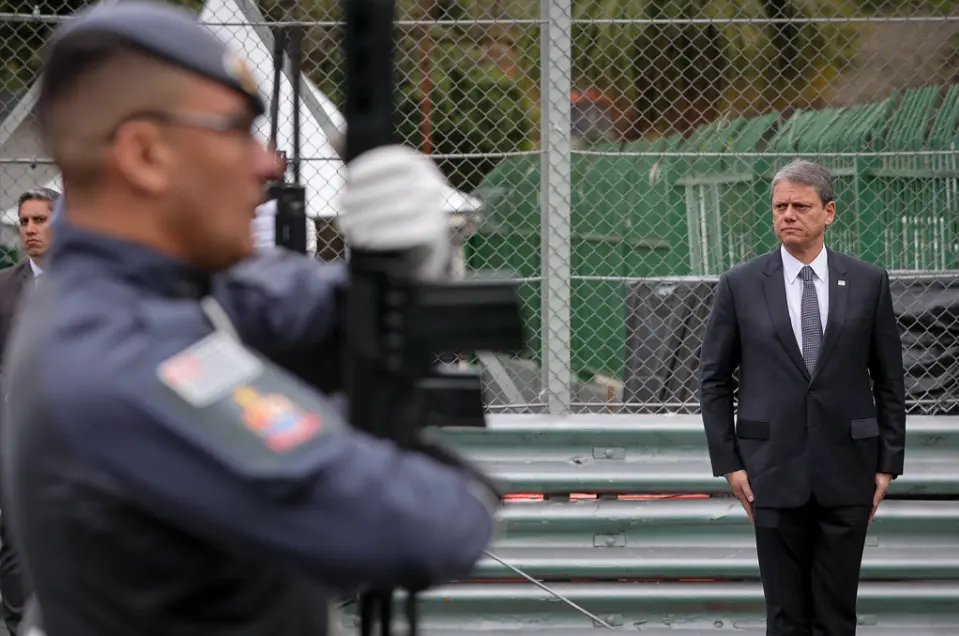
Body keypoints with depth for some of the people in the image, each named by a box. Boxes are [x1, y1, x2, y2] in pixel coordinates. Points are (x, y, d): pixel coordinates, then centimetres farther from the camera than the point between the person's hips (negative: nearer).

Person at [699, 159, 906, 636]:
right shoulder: (740, 285, 1)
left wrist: (888, 463, 2)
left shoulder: (868, 283, 3)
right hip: (774, 471, -1)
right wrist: (728, 462, -1)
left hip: (846, 471, 1)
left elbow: (889, 381, 7)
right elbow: (714, 380, 5)